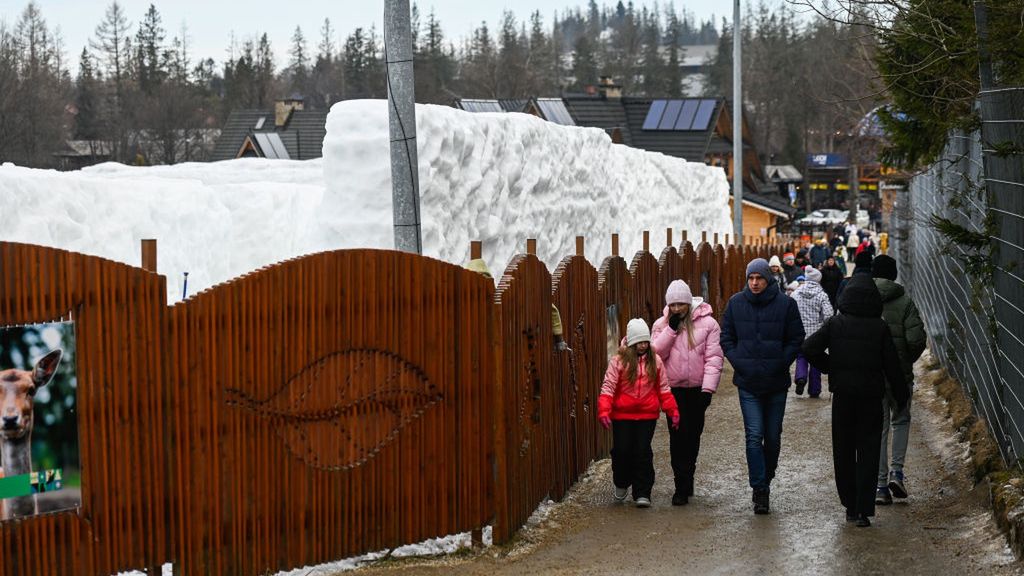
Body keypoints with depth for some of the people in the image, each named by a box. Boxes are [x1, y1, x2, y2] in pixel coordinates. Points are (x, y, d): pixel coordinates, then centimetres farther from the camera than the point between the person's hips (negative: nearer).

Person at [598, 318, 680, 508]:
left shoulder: (655, 361, 6)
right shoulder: (618, 361, -3)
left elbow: (663, 388, 11)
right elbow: (608, 387, -6)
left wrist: (673, 411, 5)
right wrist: (603, 411, -17)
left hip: (647, 416, 1)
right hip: (622, 416, -1)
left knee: (643, 453, -1)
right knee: (622, 451, 2)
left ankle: (642, 494, 5)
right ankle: (621, 485, 28)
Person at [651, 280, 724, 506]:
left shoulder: (707, 323, -4)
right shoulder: (661, 325, 5)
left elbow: (714, 357, -7)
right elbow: (657, 353, -7)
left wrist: (708, 388, -15)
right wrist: (671, 329, -13)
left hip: (697, 389, -1)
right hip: (673, 389, 1)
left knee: (692, 435, 8)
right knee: (678, 435, -5)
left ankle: (685, 481, 21)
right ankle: (683, 486, 0)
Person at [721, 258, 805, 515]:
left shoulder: (785, 304, -3)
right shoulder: (736, 303, 3)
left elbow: (796, 340, 1)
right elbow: (726, 338, 8)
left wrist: (780, 364, -10)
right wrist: (739, 363, -5)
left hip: (776, 383, 0)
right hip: (748, 383, 0)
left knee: (773, 437, 10)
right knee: (754, 436, -8)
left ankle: (766, 480, 27)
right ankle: (760, 490, -7)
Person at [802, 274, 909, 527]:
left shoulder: (835, 323, -2)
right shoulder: (880, 327, -4)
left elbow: (809, 348, -10)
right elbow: (892, 364, -2)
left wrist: (828, 368, 5)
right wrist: (901, 395, 8)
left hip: (842, 395, 1)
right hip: (871, 395, -1)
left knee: (843, 452, 13)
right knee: (868, 452, 2)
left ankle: (850, 506, 18)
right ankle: (863, 510, -5)